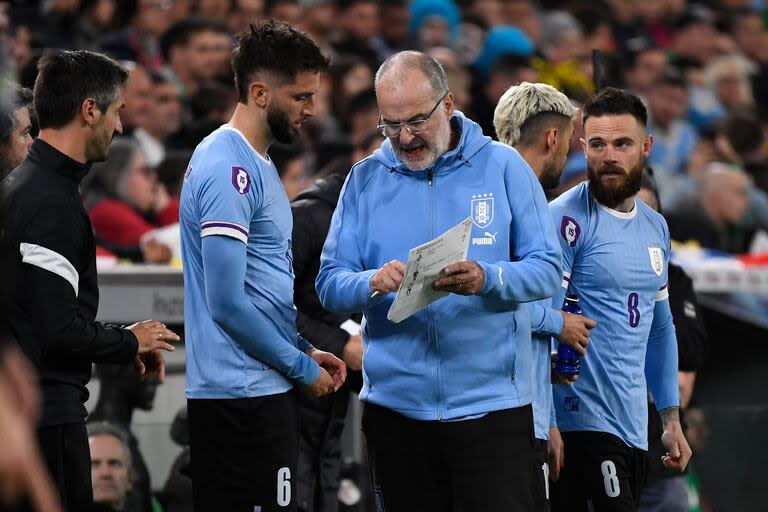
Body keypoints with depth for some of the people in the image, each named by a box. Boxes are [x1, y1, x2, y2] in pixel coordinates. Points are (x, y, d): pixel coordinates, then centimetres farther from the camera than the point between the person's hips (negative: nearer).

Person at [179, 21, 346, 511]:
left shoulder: (257, 163, 16)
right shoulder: (228, 169, -15)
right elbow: (227, 303, -20)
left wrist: (304, 349, 14)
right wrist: (302, 366, -11)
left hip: (261, 393, 10)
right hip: (244, 397, -10)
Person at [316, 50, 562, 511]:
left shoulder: (502, 166, 2)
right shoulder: (366, 179, 7)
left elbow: (546, 270, -3)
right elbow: (330, 284, 2)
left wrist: (486, 279, -22)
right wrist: (373, 283, -20)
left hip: (490, 401, -2)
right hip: (395, 401, 2)